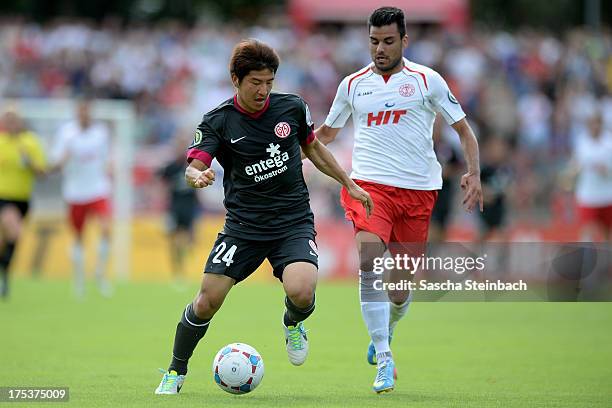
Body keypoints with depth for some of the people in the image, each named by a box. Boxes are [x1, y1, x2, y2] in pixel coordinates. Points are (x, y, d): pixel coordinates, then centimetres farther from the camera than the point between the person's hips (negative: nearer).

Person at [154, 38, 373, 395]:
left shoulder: (292, 108, 0)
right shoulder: (218, 121, -7)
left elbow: (313, 148, 19)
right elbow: (194, 166, -18)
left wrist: (349, 184, 20)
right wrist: (198, 176, -42)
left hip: (294, 222, 0)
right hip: (243, 227, 0)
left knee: (301, 292, -27)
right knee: (207, 302, -9)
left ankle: (293, 324, 12)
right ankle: (176, 373, 15)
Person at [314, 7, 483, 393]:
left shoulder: (427, 80, 4)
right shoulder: (353, 84, 11)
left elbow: (464, 129, 10)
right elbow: (327, 133, 25)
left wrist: (474, 174, -4)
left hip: (418, 189, 0)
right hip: (370, 184, 0)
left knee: (401, 286, 2)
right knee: (369, 258, -27)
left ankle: (388, 327, 40)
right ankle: (384, 359, -24)